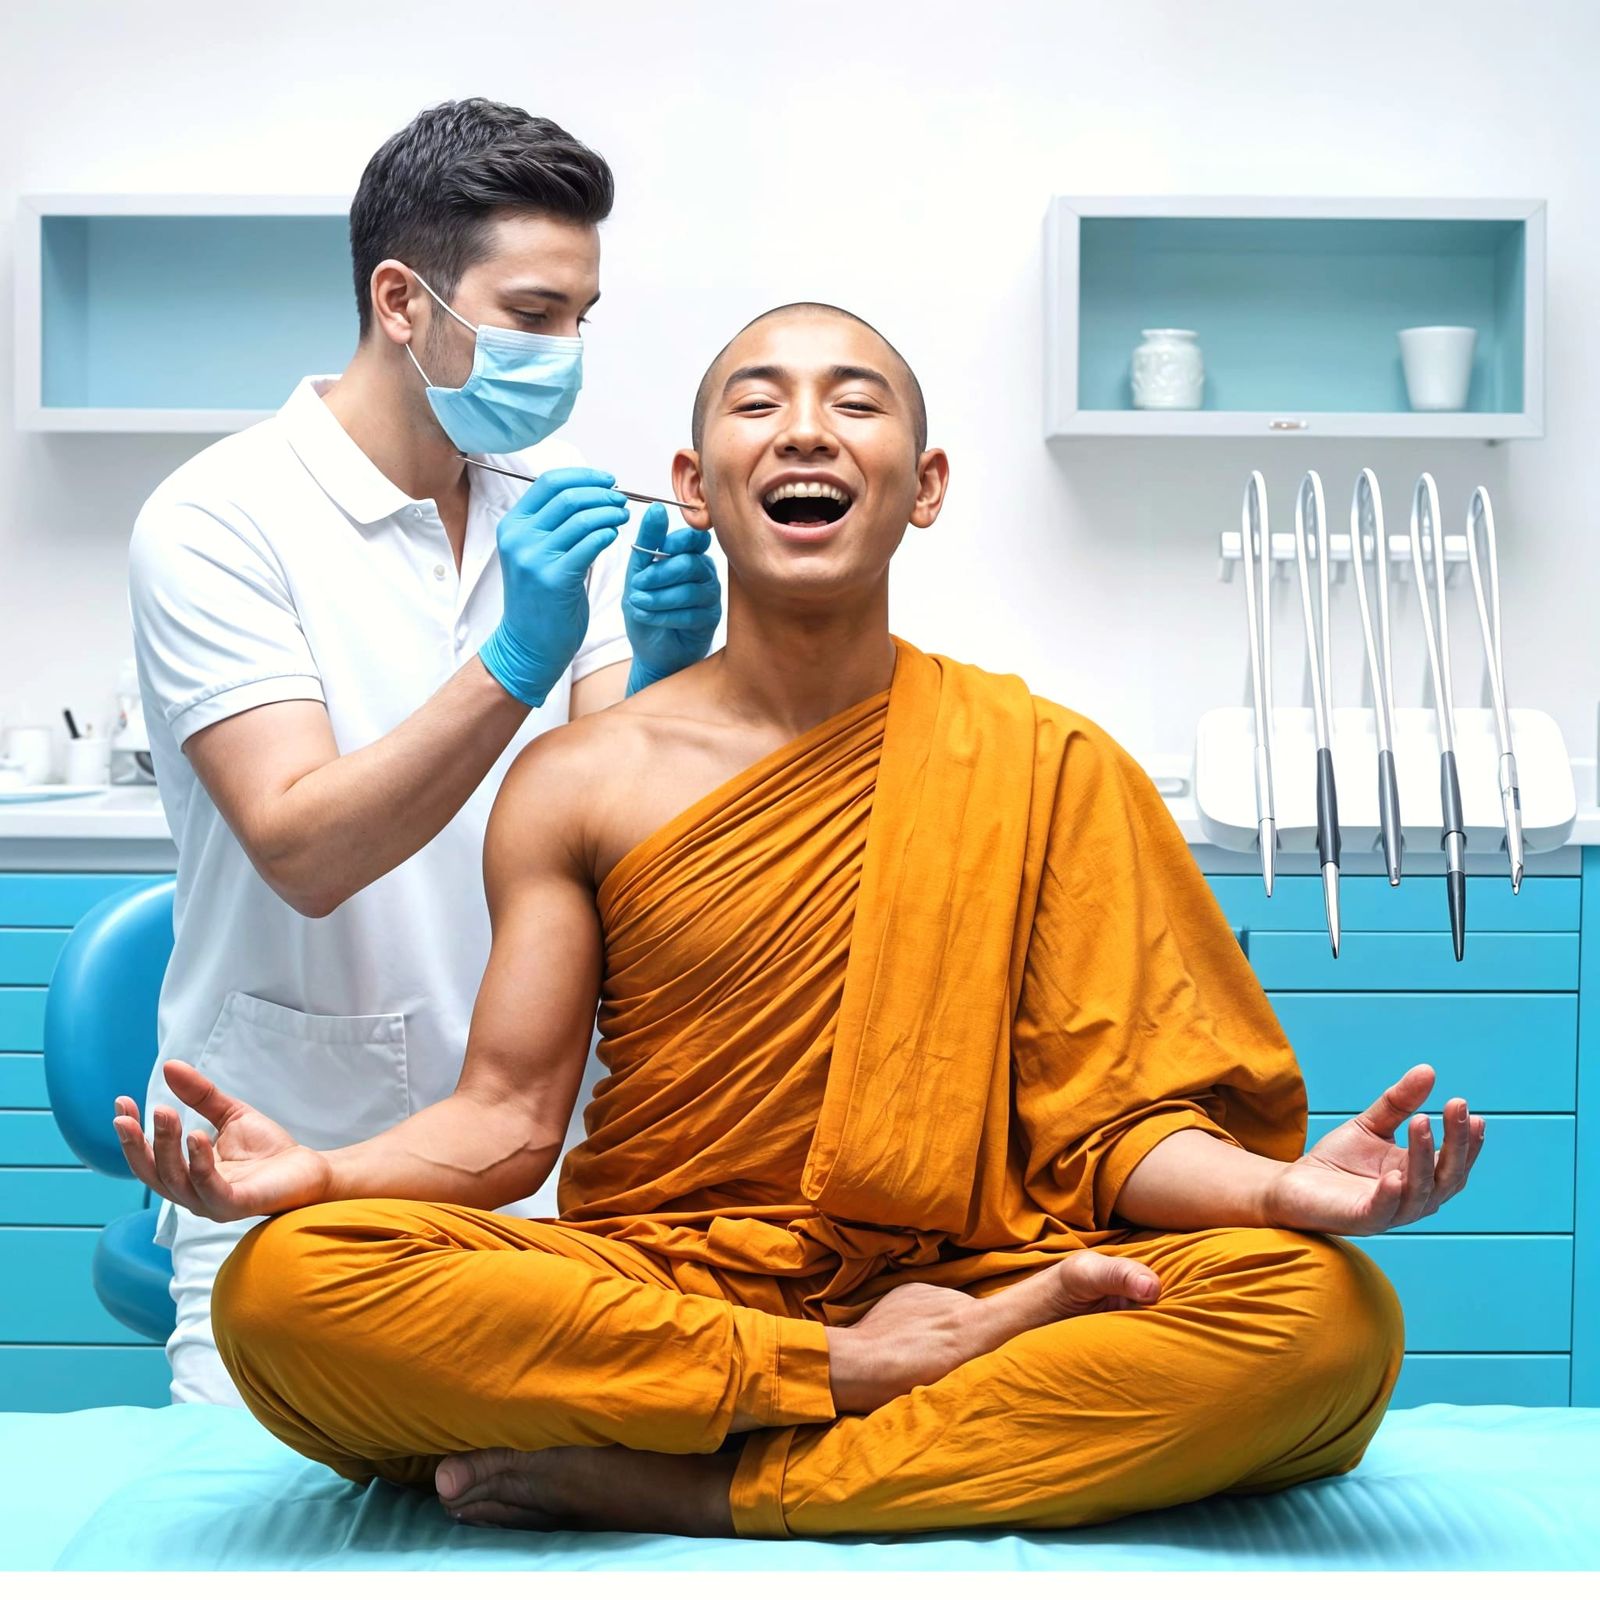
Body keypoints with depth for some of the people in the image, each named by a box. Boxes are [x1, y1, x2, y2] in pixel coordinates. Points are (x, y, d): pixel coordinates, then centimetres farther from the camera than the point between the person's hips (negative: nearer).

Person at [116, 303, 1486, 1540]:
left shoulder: (1048, 769, 3)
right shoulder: (578, 784, 5)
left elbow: (1112, 1122, 0)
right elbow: (508, 1120, 2)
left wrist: (1291, 1187, -21)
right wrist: (316, 1174, -19)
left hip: (958, 1282, 1)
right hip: (645, 1294, 0)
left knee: (1327, 1314, -28)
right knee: (286, 1286, -27)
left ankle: (694, 1489, -24)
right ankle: (864, 1377, -19)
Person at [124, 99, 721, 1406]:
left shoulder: (557, 505, 3)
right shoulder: (220, 522, -12)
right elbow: (303, 851, -22)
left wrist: (659, 679, -26)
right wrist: (514, 663, -32)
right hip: (297, 1162, -4)